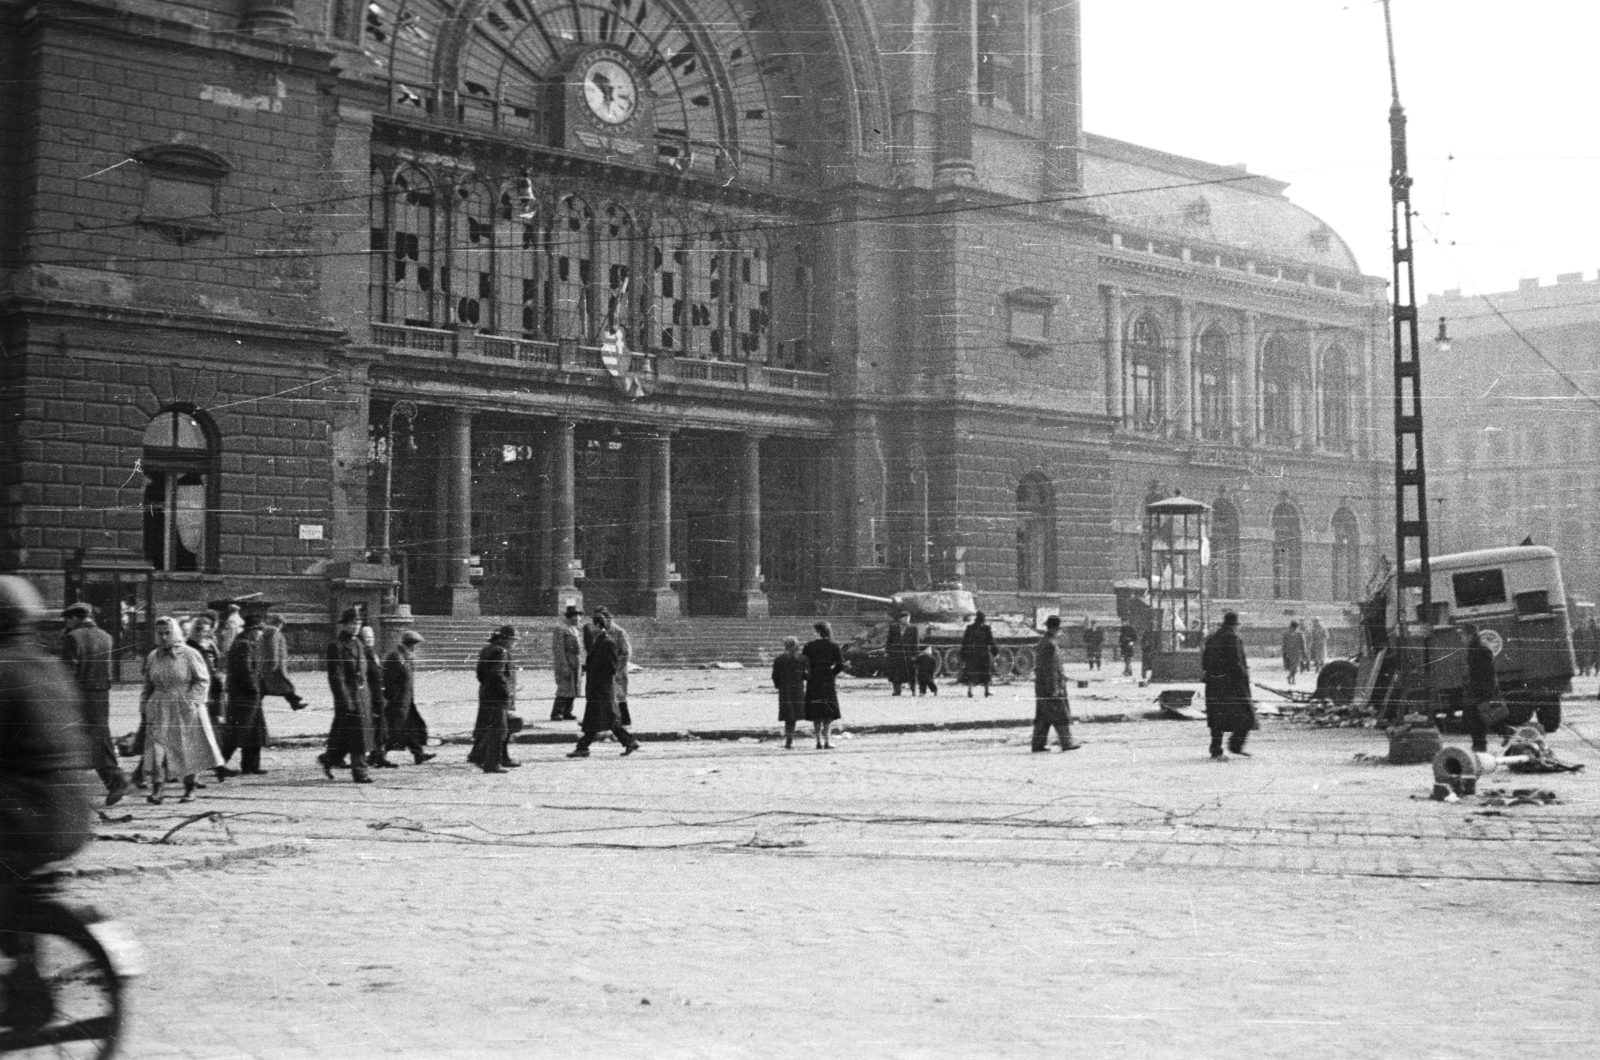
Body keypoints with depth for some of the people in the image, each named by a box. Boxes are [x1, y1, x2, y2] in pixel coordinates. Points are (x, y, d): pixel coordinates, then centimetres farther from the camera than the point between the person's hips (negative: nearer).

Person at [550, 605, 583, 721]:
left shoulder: (574, 630, 19)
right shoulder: (560, 629, -9)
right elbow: (559, 650, -15)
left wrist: (581, 667, 18)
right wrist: (564, 667, -20)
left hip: (575, 665, 9)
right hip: (565, 663, -8)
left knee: (573, 690, 7)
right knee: (564, 689, -11)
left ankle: (567, 713, 13)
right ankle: (556, 714, -6)